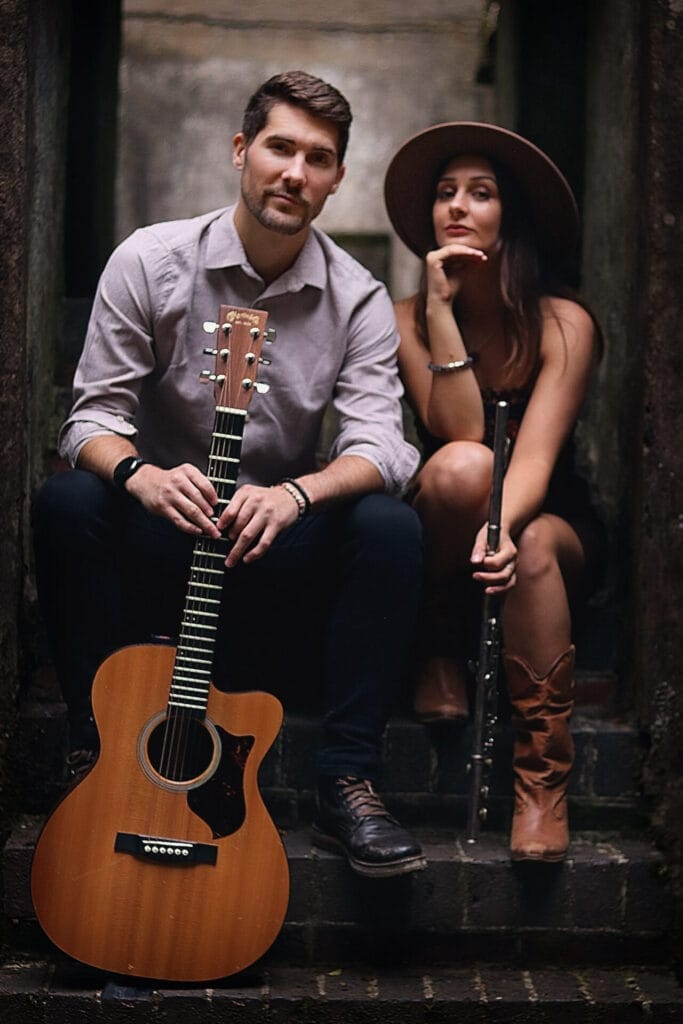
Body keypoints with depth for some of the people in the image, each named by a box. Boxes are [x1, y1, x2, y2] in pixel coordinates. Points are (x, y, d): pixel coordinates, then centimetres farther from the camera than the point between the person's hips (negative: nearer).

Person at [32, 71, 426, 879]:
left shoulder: (357, 299, -3)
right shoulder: (150, 261, -6)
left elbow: (377, 446, -15)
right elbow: (92, 417, -9)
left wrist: (296, 494, -37)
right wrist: (140, 473, -33)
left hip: (280, 555, 1)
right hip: (157, 543, -1)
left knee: (392, 525, -27)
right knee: (64, 501, -30)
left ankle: (348, 783, -21)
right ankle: (94, 755, -20)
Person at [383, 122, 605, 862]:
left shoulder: (564, 323, -11)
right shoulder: (409, 319, -6)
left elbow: (535, 454, -24)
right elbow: (459, 434, -20)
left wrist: (504, 529, -45)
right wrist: (441, 310, -24)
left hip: (552, 527, 0)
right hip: (442, 538, 1)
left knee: (529, 547, -38)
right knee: (460, 468, -34)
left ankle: (542, 780, -30)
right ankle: (440, 649, -11)